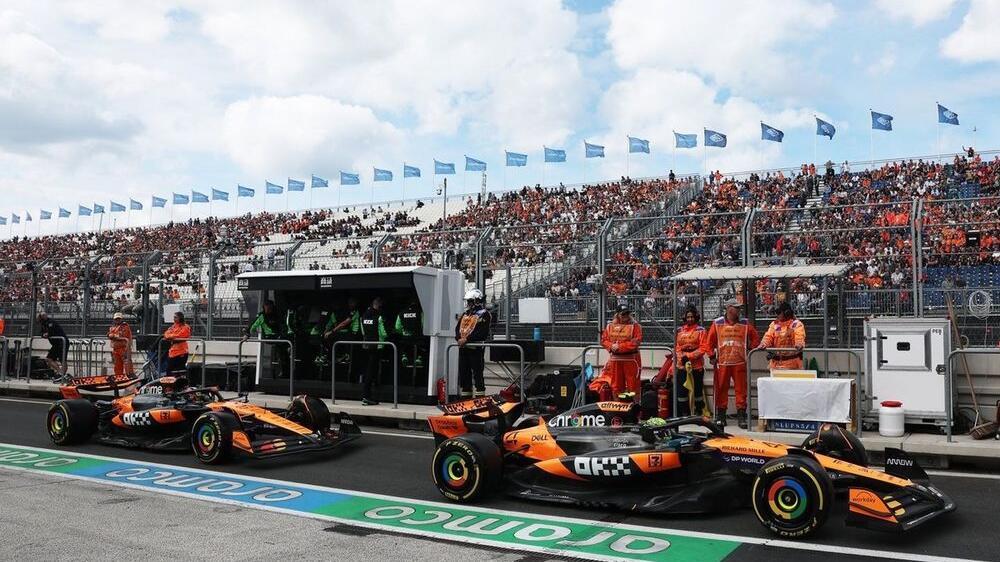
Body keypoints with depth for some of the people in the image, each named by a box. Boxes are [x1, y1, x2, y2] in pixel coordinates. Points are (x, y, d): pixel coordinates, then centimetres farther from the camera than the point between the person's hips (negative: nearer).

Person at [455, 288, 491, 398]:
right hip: (463, 348, 8)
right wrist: (459, 338, -7)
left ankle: (480, 396, -3)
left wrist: (467, 339, -20)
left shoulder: (484, 314, -6)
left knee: (477, 372, -6)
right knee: (463, 372, 10)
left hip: (476, 348, -7)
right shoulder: (465, 314, 19)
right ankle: (465, 395, 18)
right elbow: (458, 328, 13)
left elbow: (481, 332, -16)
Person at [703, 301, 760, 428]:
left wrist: (750, 348, 7)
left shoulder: (745, 323, 8)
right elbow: (709, 341, 7)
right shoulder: (717, 323, 5)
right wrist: (712, 356, 2)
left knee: (741, 389, -2)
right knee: (721, 389, 4)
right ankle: (721, 416, 12)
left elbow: (756, 338, 16)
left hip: (740, 362, 1)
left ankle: (741, 416, 4)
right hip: (722, 362, -1)